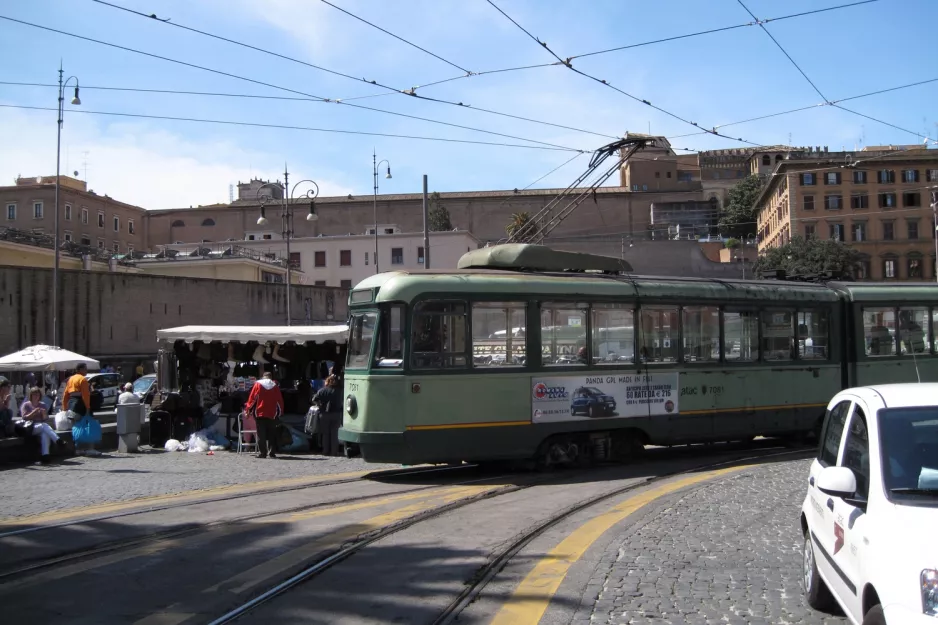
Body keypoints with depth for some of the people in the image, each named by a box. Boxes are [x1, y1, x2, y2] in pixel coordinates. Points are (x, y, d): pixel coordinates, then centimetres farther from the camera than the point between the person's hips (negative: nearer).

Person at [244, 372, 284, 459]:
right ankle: (271, 453, 0)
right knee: (271, 435, 5)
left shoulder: (258, 384, 2)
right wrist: (280, 412, 16)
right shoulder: (275, 386, 7)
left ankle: (262, 452, -4)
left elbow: (251, 398, 1)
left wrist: (248, 410, 8)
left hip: (260, 413, -1)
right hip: (272, 415, 1)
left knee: (261, 435, 0)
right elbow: (280, 400, 8)